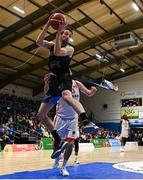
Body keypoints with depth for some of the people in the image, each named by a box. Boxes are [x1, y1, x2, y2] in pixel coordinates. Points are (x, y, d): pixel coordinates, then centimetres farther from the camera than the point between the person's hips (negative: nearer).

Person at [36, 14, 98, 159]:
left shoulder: (70, 48, 1)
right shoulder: (52, 45, 15)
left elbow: (58, 52, -21)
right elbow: (38, 41, -5)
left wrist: (58, 32, -16)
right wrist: (48, 25, -11)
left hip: (64, 78, -6)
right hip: (54, 81, 6)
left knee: (67, 96, -43)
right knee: (41, 114, 4)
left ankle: (87, 122, -57)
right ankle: (59, 142, 9)